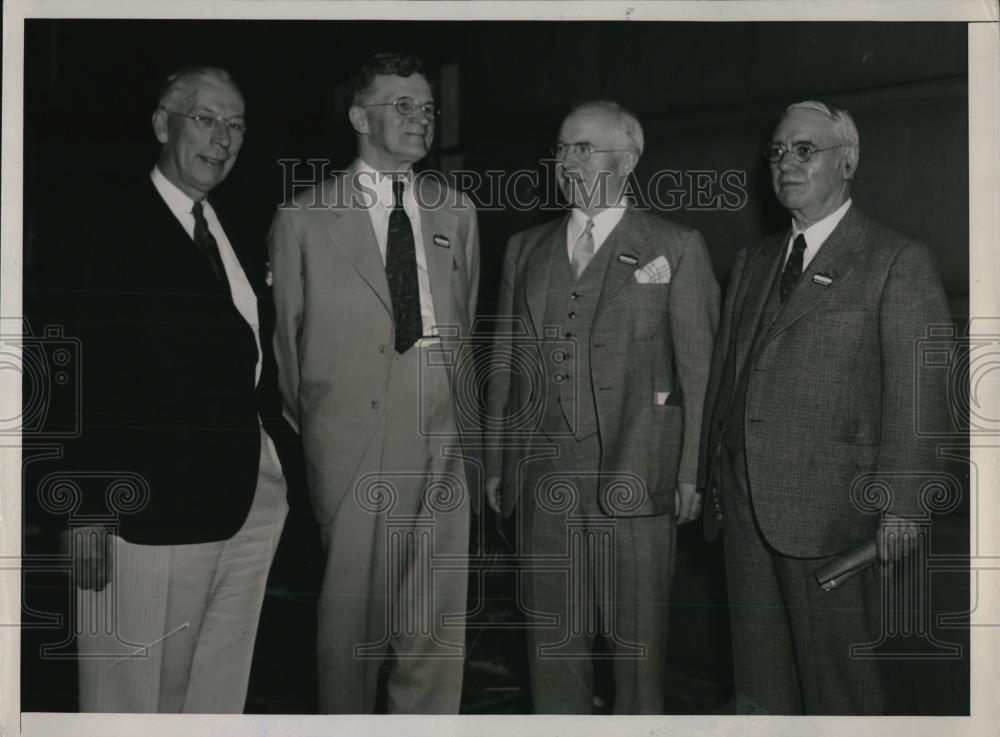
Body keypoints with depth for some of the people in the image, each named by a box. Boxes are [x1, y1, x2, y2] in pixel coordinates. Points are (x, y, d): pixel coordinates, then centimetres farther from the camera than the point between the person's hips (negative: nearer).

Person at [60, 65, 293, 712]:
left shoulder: (242, 240, 16)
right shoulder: (108, 233, -5)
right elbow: (82, 379, -10)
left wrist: (278, 457, 5)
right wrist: (89, 508, -15)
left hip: (252, 504, 6)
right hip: (154, 509, -6)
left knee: (221, 691, 15)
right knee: (134, 698, 5)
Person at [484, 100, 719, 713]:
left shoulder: (676, 248, 1)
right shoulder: (526, 250, 13)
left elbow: (698, 368, -2)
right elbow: (506, 365, 13)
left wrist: (693, 473, -7)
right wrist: (496, 463, 10)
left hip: (634, 477, -3)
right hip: (542, 478, 4)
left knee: (639, 636, 5)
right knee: (552, 635, 11)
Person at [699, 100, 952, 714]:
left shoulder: (897, 261, -4)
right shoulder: (754, 262, 17)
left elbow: (918, 393, -9)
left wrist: (901, 505, -15)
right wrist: (714, 475, 11)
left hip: (829, 508, -6)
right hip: (743, 502, 6)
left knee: (836, 677, 3)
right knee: (759, 673, 13)